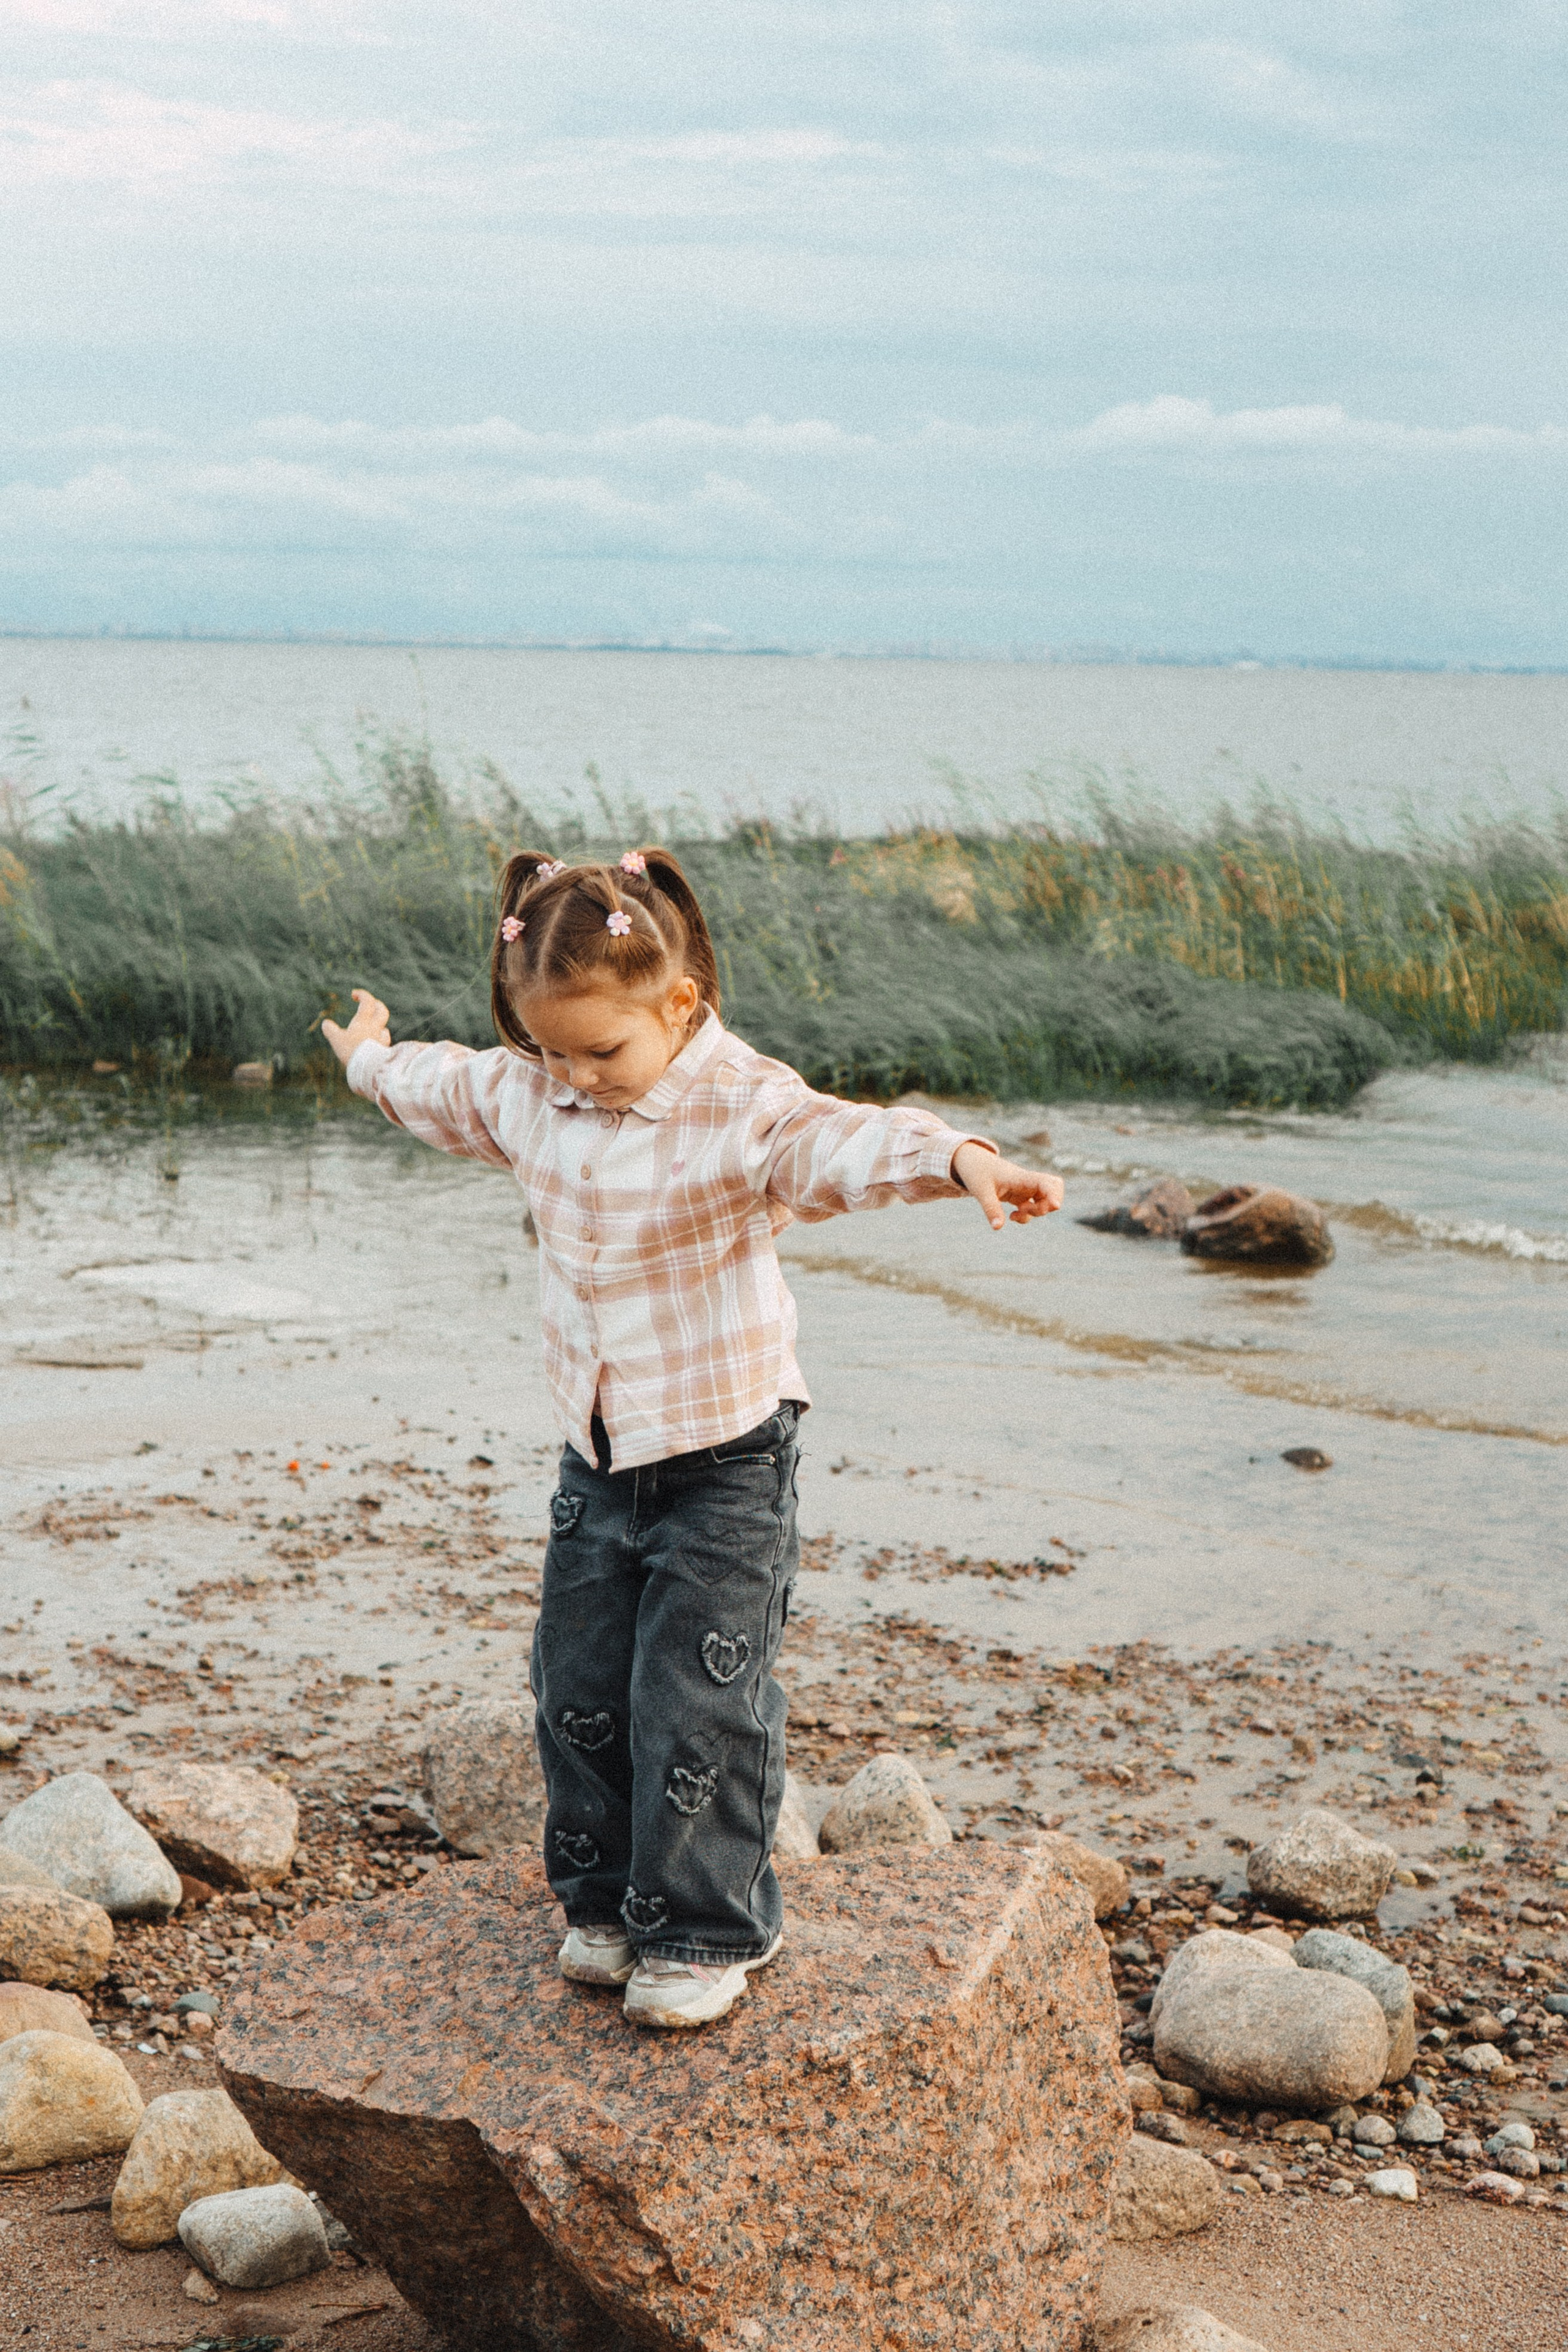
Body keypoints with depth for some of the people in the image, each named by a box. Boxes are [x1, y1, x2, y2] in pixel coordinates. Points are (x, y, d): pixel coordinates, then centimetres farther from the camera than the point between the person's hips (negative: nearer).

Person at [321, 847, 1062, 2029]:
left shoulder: (740, 1109, -21)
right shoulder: (524, 1097, 0)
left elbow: (844, 1143, -40)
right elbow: (439, 1087, 24)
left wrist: (957, 1158, -60)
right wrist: (369, 1056, 43)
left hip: (725, 1457, -6)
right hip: (598, 1455, 7)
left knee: (698, 1706, -3)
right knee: (578, 1690, 13)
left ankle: (707, 1931, 13)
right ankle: (606, 1901, 31)